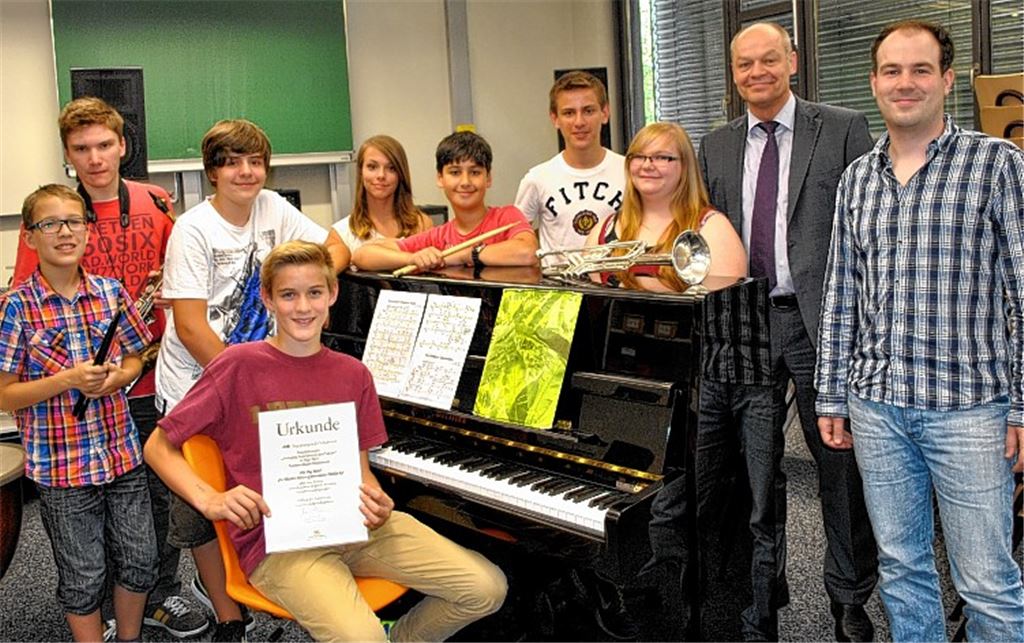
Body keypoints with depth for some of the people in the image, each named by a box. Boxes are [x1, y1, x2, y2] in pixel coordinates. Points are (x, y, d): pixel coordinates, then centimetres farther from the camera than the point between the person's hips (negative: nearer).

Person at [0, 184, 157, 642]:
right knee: (83, 576, 10)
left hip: (122, 453, 4)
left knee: (139, 559, 14)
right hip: (62, 463, -3)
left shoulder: (111, 292, 0)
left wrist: (117, 376, -11)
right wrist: (68, 380, -21)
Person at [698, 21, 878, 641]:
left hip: (824, 320, -3)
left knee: (841, 463, 6)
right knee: (754, 467, 13)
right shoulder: (717, 146, 11)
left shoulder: (843, 129, 0)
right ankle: (762, 591, 31)